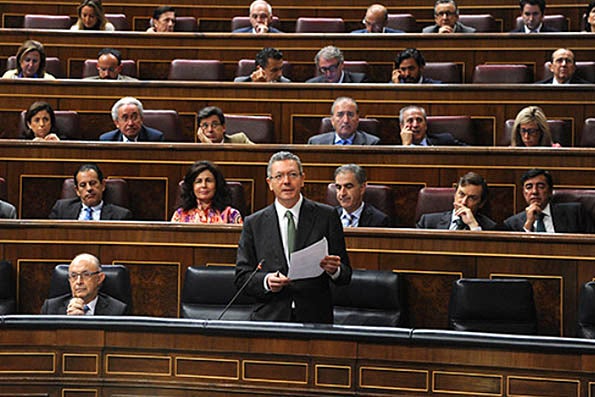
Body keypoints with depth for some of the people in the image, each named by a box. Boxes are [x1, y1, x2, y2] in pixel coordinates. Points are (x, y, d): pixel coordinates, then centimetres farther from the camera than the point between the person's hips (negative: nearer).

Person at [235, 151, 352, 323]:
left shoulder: (327, 216, 8)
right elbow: (242, 276, 9)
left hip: (315, 320, 1)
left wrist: (334, 270, -14)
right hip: (269, 317, -1)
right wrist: (266, 281, -10)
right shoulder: (254, 224, 10)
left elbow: (345, 275, 8)